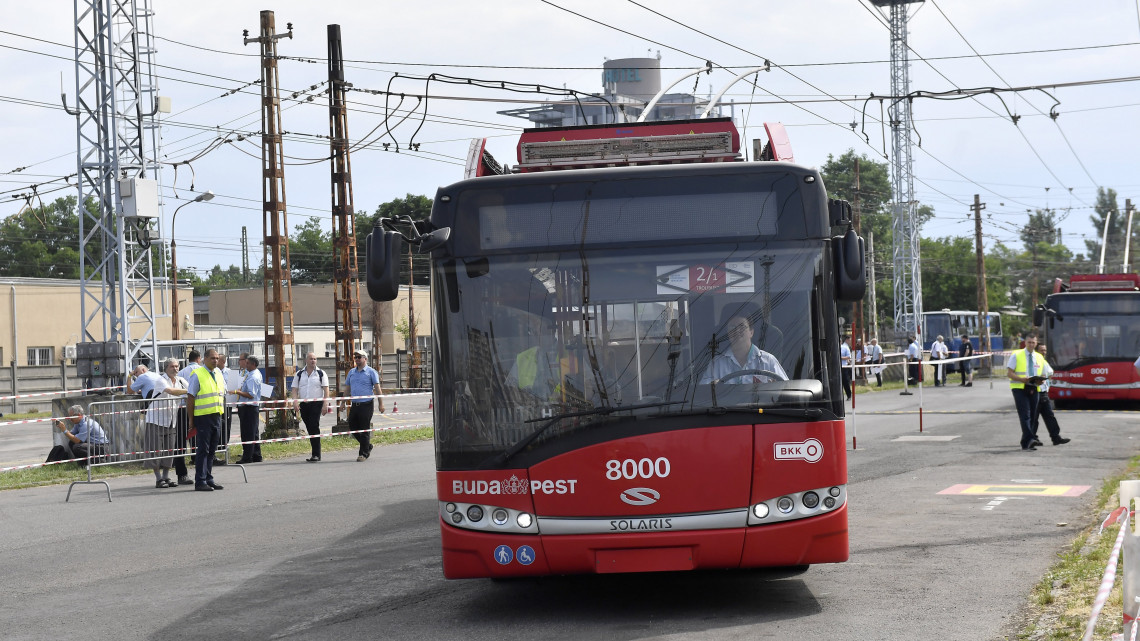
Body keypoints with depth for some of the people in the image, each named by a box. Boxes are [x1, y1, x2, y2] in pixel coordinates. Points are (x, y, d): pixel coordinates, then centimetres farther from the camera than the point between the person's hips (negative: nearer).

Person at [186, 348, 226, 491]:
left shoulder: (219, 375, 14)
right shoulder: (197, 375, -8)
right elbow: (190, 398, -9)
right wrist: (191, 420, -11)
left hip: (217, 417, 7)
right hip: (203, 417, -7)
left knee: (211, 451, 11)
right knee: (203, 450, -7)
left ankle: (209, 479, 17)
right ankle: (200, 481, -5)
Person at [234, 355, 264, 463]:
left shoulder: (253, 377, -18)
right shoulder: (256, 373, 14)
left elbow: (251, 395, -24)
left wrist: (237, 392, -21)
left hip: (248, 408, -11)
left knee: (248, 434, -7)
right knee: (254, 433, 14)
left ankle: (247, 457, -6)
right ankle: (256, 456, 20)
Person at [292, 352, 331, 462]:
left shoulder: (321, 373, 3)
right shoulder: (299, 374, 12)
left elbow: (326, 390, -1)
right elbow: (295, 389, 7)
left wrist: (325, 404, -12)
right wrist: (295, 401, -9)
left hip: (316, 403, -4)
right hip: (303, 405, 4)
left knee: (314, 428, -14)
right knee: (309, 429, 7)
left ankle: (316, 455, -15)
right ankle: (315, 454, 14)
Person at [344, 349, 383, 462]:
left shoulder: (371, 372, -1)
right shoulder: (351, 372, 14)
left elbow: (377, 389, -4)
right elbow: (347, 389, 19)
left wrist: (381, 404, -10)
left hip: (366, 405, -6)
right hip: (354, 405, 6)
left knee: (364, 430, -3)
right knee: (353, 428, 6)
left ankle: (363, 454, 5)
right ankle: (367, 446, 25)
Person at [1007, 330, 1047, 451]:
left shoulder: (1039, 357, 17)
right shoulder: (1016, 355, 3)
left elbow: (1042, 375, 20)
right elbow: (1009, 373, -2)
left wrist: (1040, 380, -5)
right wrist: (1022, 379, -18)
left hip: (1033, 389, 5)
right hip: (1019, 388, -5)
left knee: (1032, 417, 5)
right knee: (1025, 416, -17)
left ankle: (1026, 443, 14)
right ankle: (1029, 441, -27)